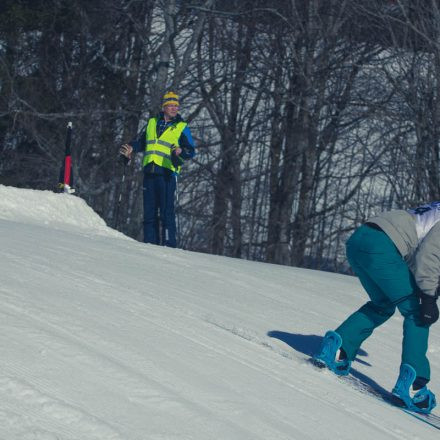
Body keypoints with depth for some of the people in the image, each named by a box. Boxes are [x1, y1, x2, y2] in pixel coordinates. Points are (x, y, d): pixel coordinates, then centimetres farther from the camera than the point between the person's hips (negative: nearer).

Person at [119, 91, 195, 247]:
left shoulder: (182, 128, 7)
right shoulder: (152, 123, 19)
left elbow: (191, 150, 1)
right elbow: (140, 142, 28)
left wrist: (181, 151, -20)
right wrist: (131, 148, 9)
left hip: (167, 172, -4)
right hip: (149, 172, 4)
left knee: (167, 211, -11)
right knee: (149, 211, 4)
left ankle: (169, 244, -11)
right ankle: (150, 243, 8)